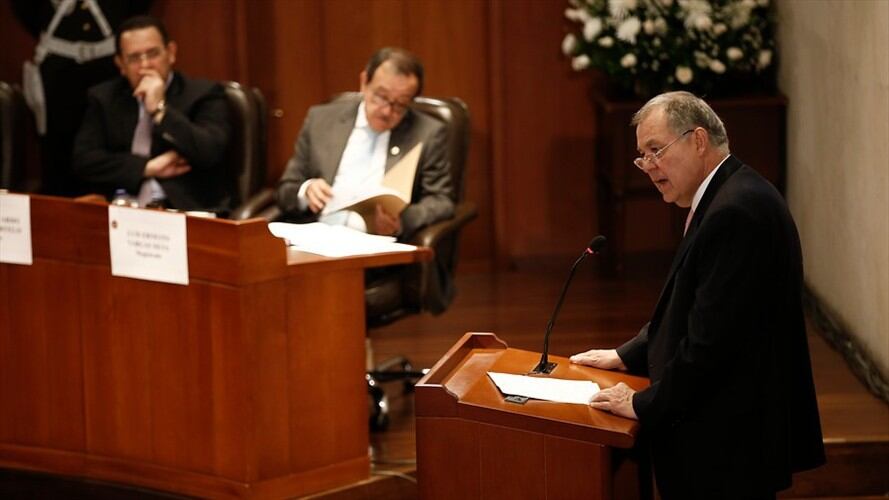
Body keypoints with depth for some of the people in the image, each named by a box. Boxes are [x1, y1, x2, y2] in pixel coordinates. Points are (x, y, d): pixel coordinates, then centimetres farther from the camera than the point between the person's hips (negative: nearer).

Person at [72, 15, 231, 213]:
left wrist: (160, 109, -12)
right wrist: (149, 167, -6)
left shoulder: (204, 94, 4)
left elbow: (210, 153, -11)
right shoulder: (104, 98, 13)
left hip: (188, 211, -3)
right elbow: (83, 159, 2)